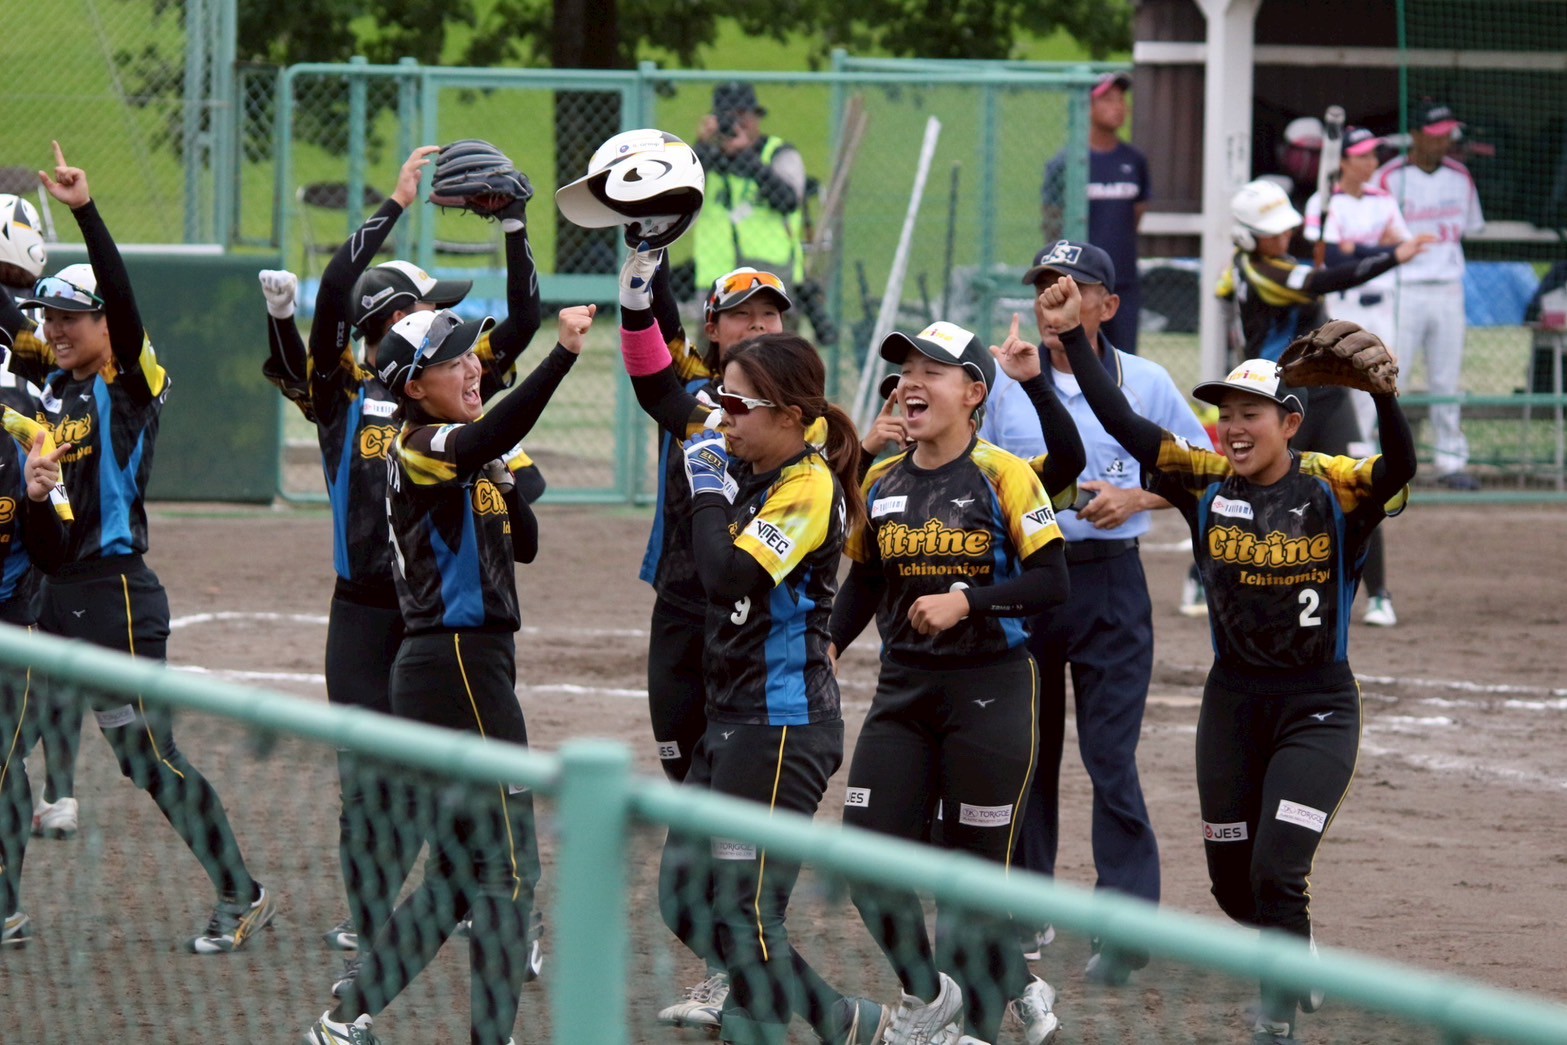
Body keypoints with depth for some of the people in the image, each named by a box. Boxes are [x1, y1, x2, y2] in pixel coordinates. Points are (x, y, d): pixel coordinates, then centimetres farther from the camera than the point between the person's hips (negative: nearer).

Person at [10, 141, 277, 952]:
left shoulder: (132, 383, -8)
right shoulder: (52, 384, 12)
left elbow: (121, 296, -23)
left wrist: (85, 211, -35)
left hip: (116, 595, -8)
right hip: (55, 595, 8)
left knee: (146, 756, -6)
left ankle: (242, 896, 4)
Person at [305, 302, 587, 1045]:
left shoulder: (465, 460, 17)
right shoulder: (417, 449, -11)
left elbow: (524, 544, 18)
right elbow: (489, 435, -32)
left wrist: (501, 473, 5)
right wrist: (562, 355, -41)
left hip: (474, 663, 10)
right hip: (455, 666, -10)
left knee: (457, 876, 14)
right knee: (507, 864, -8)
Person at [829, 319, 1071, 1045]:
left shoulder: (1001, 478, -9)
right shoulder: (881, 483, 8)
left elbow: (1050, 582, -13)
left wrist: (965, 601, -24)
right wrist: (826, 645, 2)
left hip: (989, 689, -5)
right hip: (902, 691, 5)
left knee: (974, 863, 0)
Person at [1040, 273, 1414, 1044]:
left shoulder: (1334, 489, -13)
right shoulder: (1207, 484, -3)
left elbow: (1399, 467, -32)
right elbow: (1122, 424, -9)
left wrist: (1382, 391, -51)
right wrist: (1071, 337, -18)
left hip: (1318, 706, -5)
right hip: (1232, 699, 5)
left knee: (1276, 870, -15)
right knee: (1230, 877, 13)